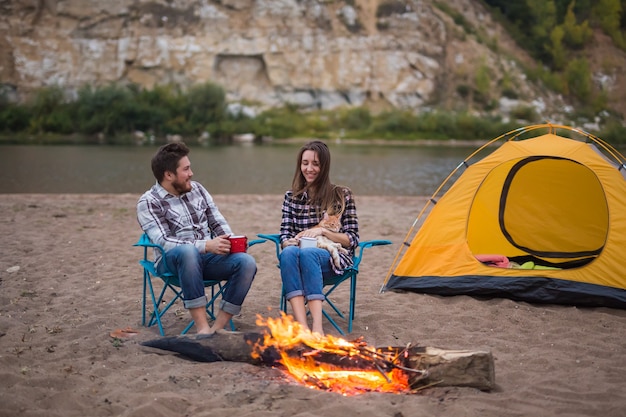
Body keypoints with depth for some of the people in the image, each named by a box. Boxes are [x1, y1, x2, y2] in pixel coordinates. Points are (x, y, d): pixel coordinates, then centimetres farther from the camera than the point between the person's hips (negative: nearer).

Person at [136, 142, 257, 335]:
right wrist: (206, 245, -27)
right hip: (173, 261, -5)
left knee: (246, 262, -24)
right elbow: (163, 242, -17)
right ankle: (203, 328, -37)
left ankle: (218, 328, -22)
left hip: (208, 256, 5)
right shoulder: (149, 203, -5)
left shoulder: (197, 189, 13)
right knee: (188, 251, -40)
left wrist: (230, 242, -8)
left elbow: (218, 223, 15)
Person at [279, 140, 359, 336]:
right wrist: (289, 242, -15)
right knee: (288, 253, -36)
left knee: (307, 253, -38)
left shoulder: (341, 195, 6)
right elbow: (284, 235, 10)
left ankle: (317, 327, -50)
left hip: (331, 258, -2)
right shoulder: (291, 196, 14)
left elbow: (352, 239, 3)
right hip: (297, 256, 2)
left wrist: (322, 231, -13)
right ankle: (302, 326, -50)